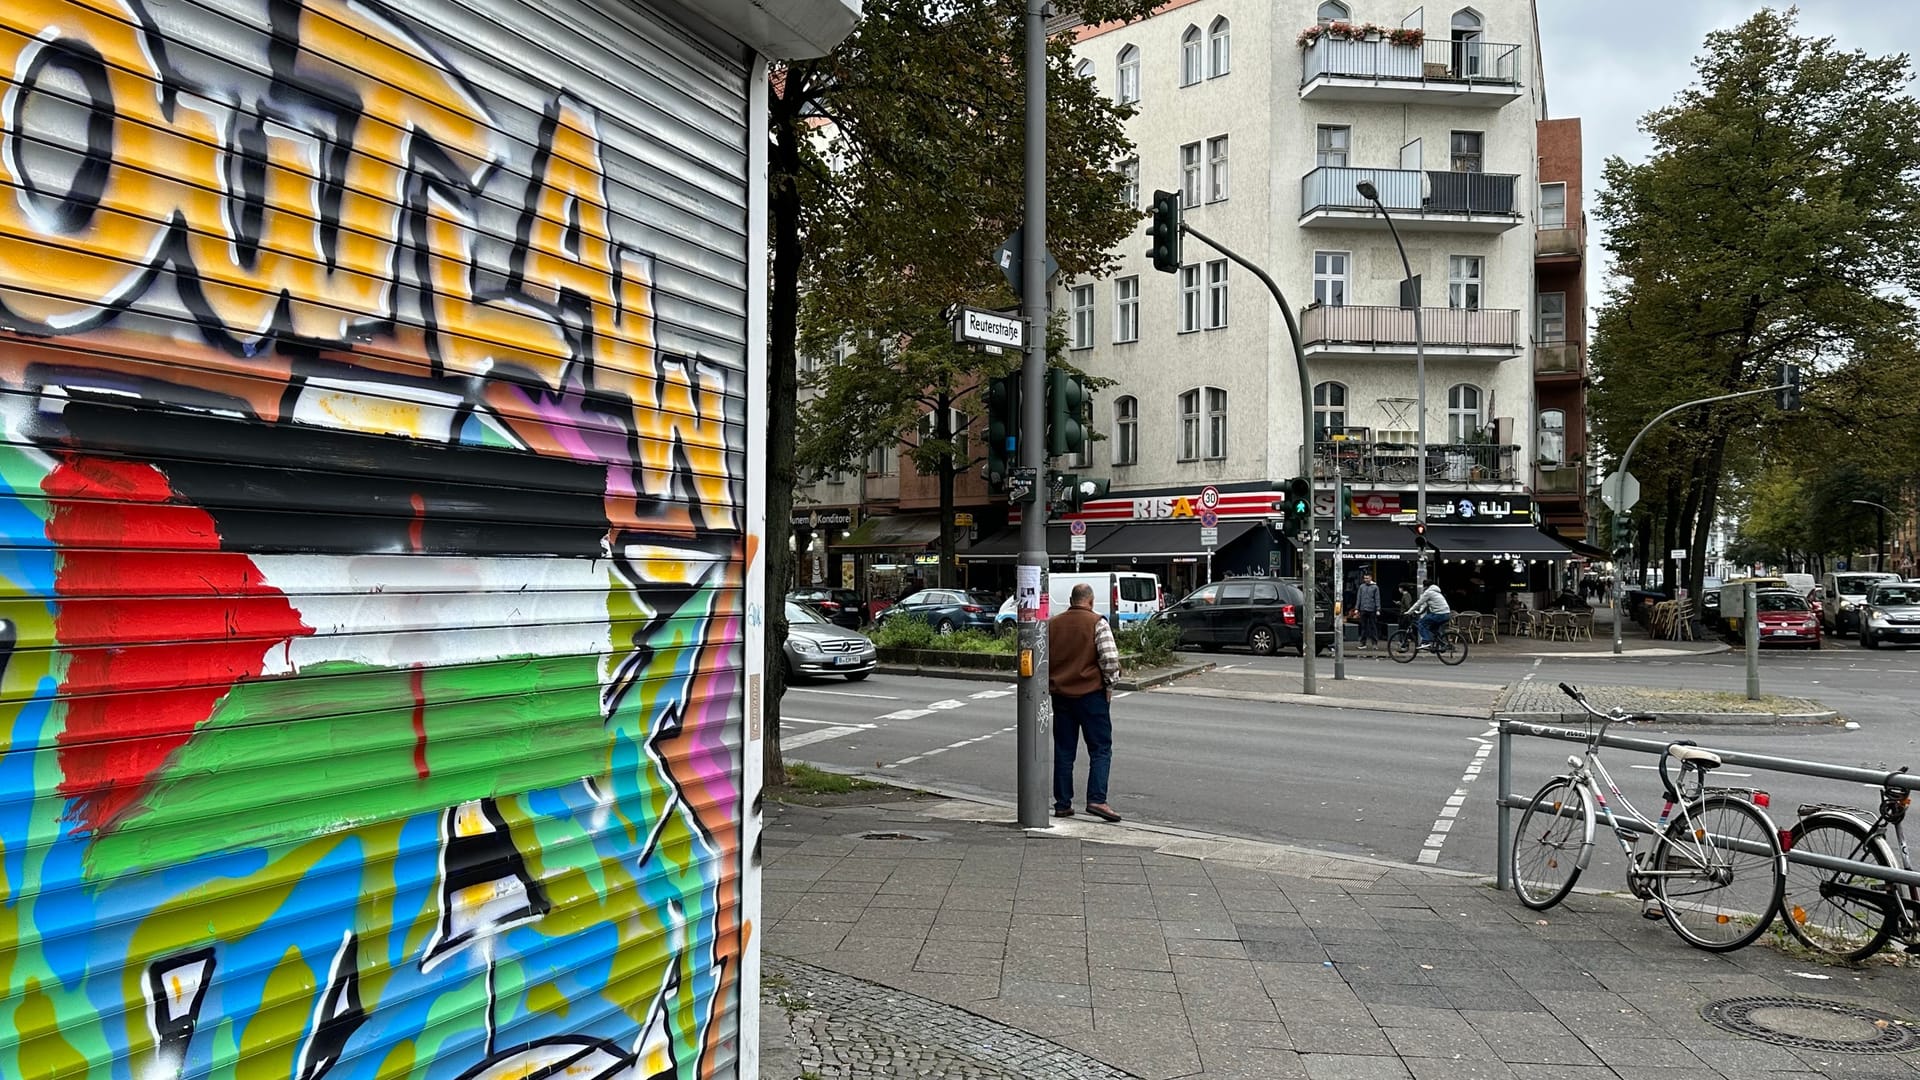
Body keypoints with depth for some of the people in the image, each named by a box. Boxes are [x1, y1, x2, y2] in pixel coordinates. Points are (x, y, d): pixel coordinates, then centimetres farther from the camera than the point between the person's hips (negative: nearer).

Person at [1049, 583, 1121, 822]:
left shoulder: (1051, 624, 7)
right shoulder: (1097, 623, -8)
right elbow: (1110, 657, -16)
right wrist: (1110, 684, -3)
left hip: (1060, 695, 5)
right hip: (1091, 694, -5)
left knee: (1063, 751, 10)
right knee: (1100, 749, 1)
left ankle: (1062, 804, 12)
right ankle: (1096, 800, -11)